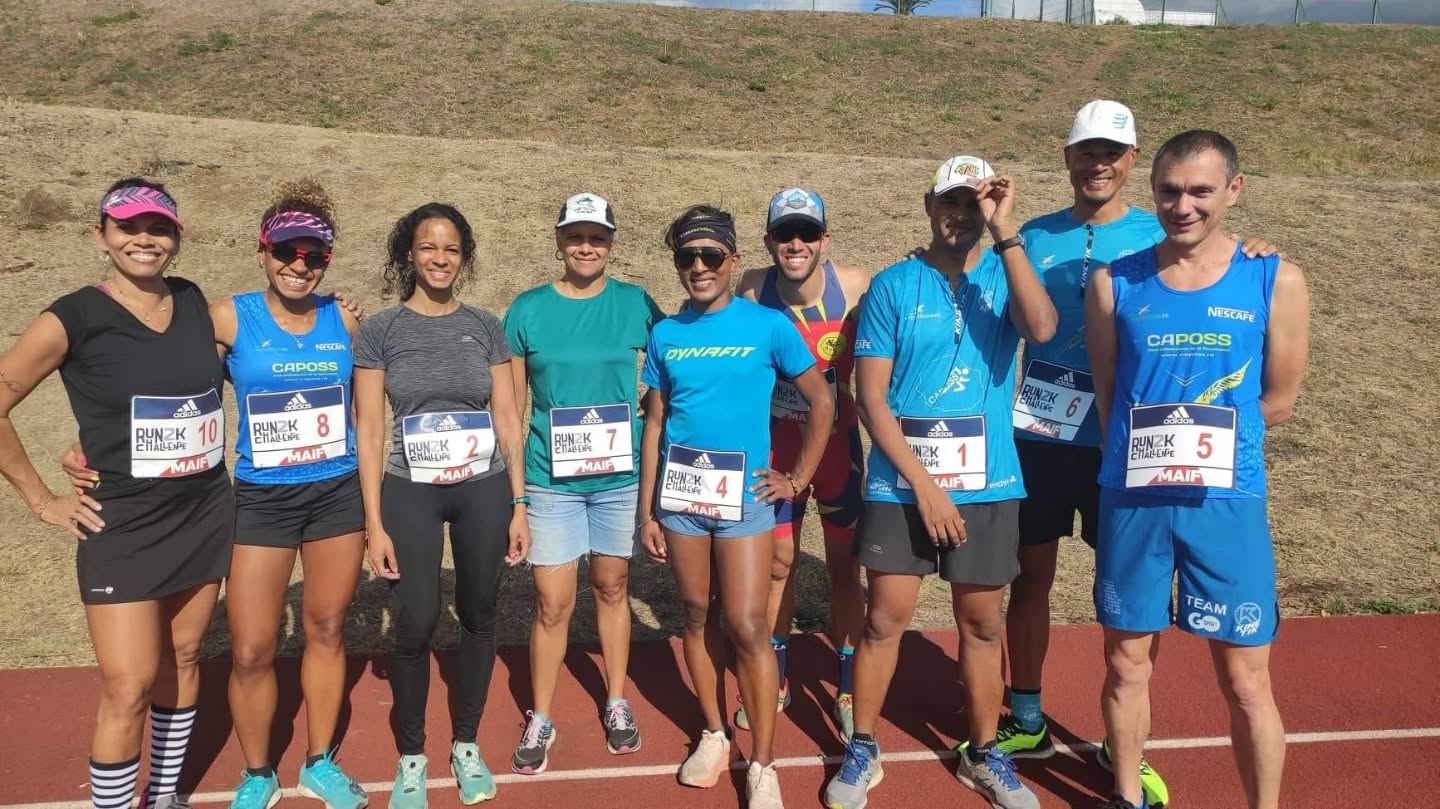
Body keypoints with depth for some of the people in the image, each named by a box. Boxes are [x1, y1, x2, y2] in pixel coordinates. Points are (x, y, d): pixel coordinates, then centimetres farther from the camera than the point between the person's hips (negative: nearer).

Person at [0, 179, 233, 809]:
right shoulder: (74, 319, -11)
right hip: (123, 527, -5)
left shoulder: (196, 303, 3)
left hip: (206, 515, 5)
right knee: (128, 689, -5)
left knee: (183, 660, 16)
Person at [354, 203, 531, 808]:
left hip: (485, 490, 2)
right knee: (415, 626, -2)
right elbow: (368, 430, -3)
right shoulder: (380, 330, -1)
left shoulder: (485, 327, 5)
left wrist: (519, 504, 2)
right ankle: (411, 756, 20)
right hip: (410, 493, -2)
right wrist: (374, 522, -7)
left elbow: (507, 418, 6)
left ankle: (466, 744, 28)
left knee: (478, 616, 9)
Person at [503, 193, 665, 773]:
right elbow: (512, 404, 3)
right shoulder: (528, 309, -2)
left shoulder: (636, 305, -2)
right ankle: (540, 719, 22)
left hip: (621, 475, 1)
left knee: (612, 587, 15)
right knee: (553, 603, 3)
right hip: (551, 479, -1)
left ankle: (617, 702, 32)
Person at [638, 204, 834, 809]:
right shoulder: (665, 334, 5)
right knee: (697, 616, 12)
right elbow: (655, 425, 8)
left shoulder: (768, 326, -4)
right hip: (680, 493, 3)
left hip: (744, 492, -3)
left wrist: (798, 479, -2)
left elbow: (823, 402, 1)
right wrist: (647, 511, 6)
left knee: (746, 626, -5)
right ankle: (714, 735, 29)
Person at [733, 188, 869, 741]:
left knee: (843, 565, 9)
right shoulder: (752, 291, -13)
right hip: (776, 445, 1)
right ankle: (775, 683, 32)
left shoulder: (855, 288, -17)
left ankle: (848, 690, 25)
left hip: (838, 443, -1)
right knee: (777, 564, 13)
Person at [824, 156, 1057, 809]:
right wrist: (923, 483, -11)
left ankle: (983, 755, 29)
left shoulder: (1005, 278, 2)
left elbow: (1042, 330, -21)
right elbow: (871, 397, -6)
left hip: (988, 486, 2)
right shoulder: (893, 285, -2)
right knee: (885, 619, 4)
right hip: (900, 485, -1)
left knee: (983, 624, 12)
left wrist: (1006, 234, -22)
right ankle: (862, 752, 22)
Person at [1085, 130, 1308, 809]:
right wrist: (1146, 450, -2)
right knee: (1126, 666, 14)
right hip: (1131, 499, 1)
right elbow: (1108, 396, 6)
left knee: (1246, 683, 7)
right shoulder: (1115, 283, 1)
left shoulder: (1275, 281, -2)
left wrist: (1202, 437, 2)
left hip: (1227, 502, -1)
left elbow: (1278, 402, 3)